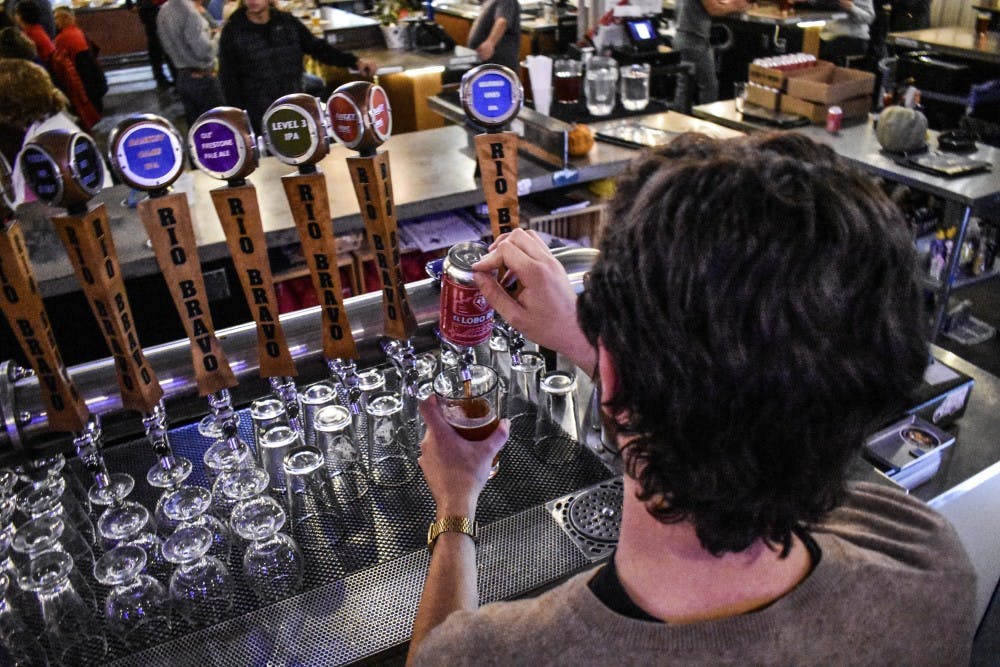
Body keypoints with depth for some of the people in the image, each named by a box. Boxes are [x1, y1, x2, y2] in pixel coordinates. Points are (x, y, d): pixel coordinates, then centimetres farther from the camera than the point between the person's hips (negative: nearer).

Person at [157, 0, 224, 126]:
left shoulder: (164, 10, 9)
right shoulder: (189, 11, -19)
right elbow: (204, 50, -26)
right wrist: (216, 38, -5)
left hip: (182, 78, 8)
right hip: (202, 79, -8)